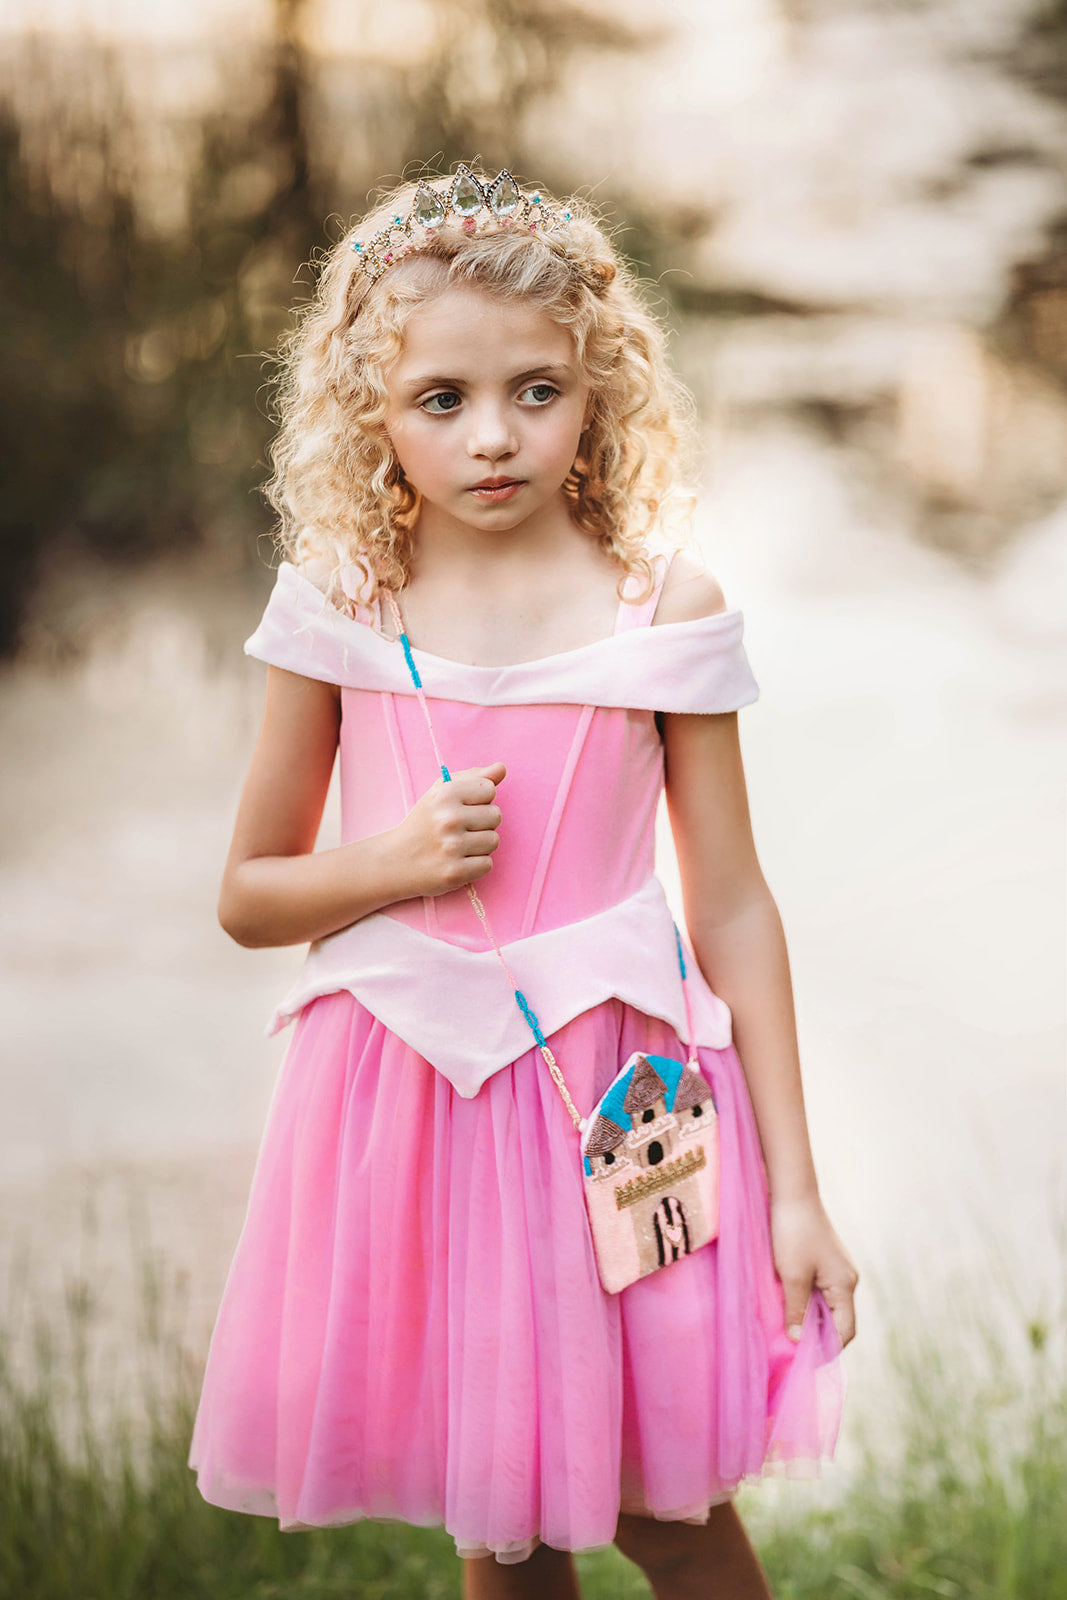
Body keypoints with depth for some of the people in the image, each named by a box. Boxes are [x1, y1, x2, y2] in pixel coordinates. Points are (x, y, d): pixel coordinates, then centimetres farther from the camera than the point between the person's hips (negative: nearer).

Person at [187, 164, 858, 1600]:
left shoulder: (665, 607, -4)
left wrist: (795, 1193, -3)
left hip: (618, 1093, -1)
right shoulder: (340, 609, -1)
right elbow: (247, 896, 8)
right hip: (408, 1095, 1)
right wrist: (390, 865, -13)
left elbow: (732, 908, -1)